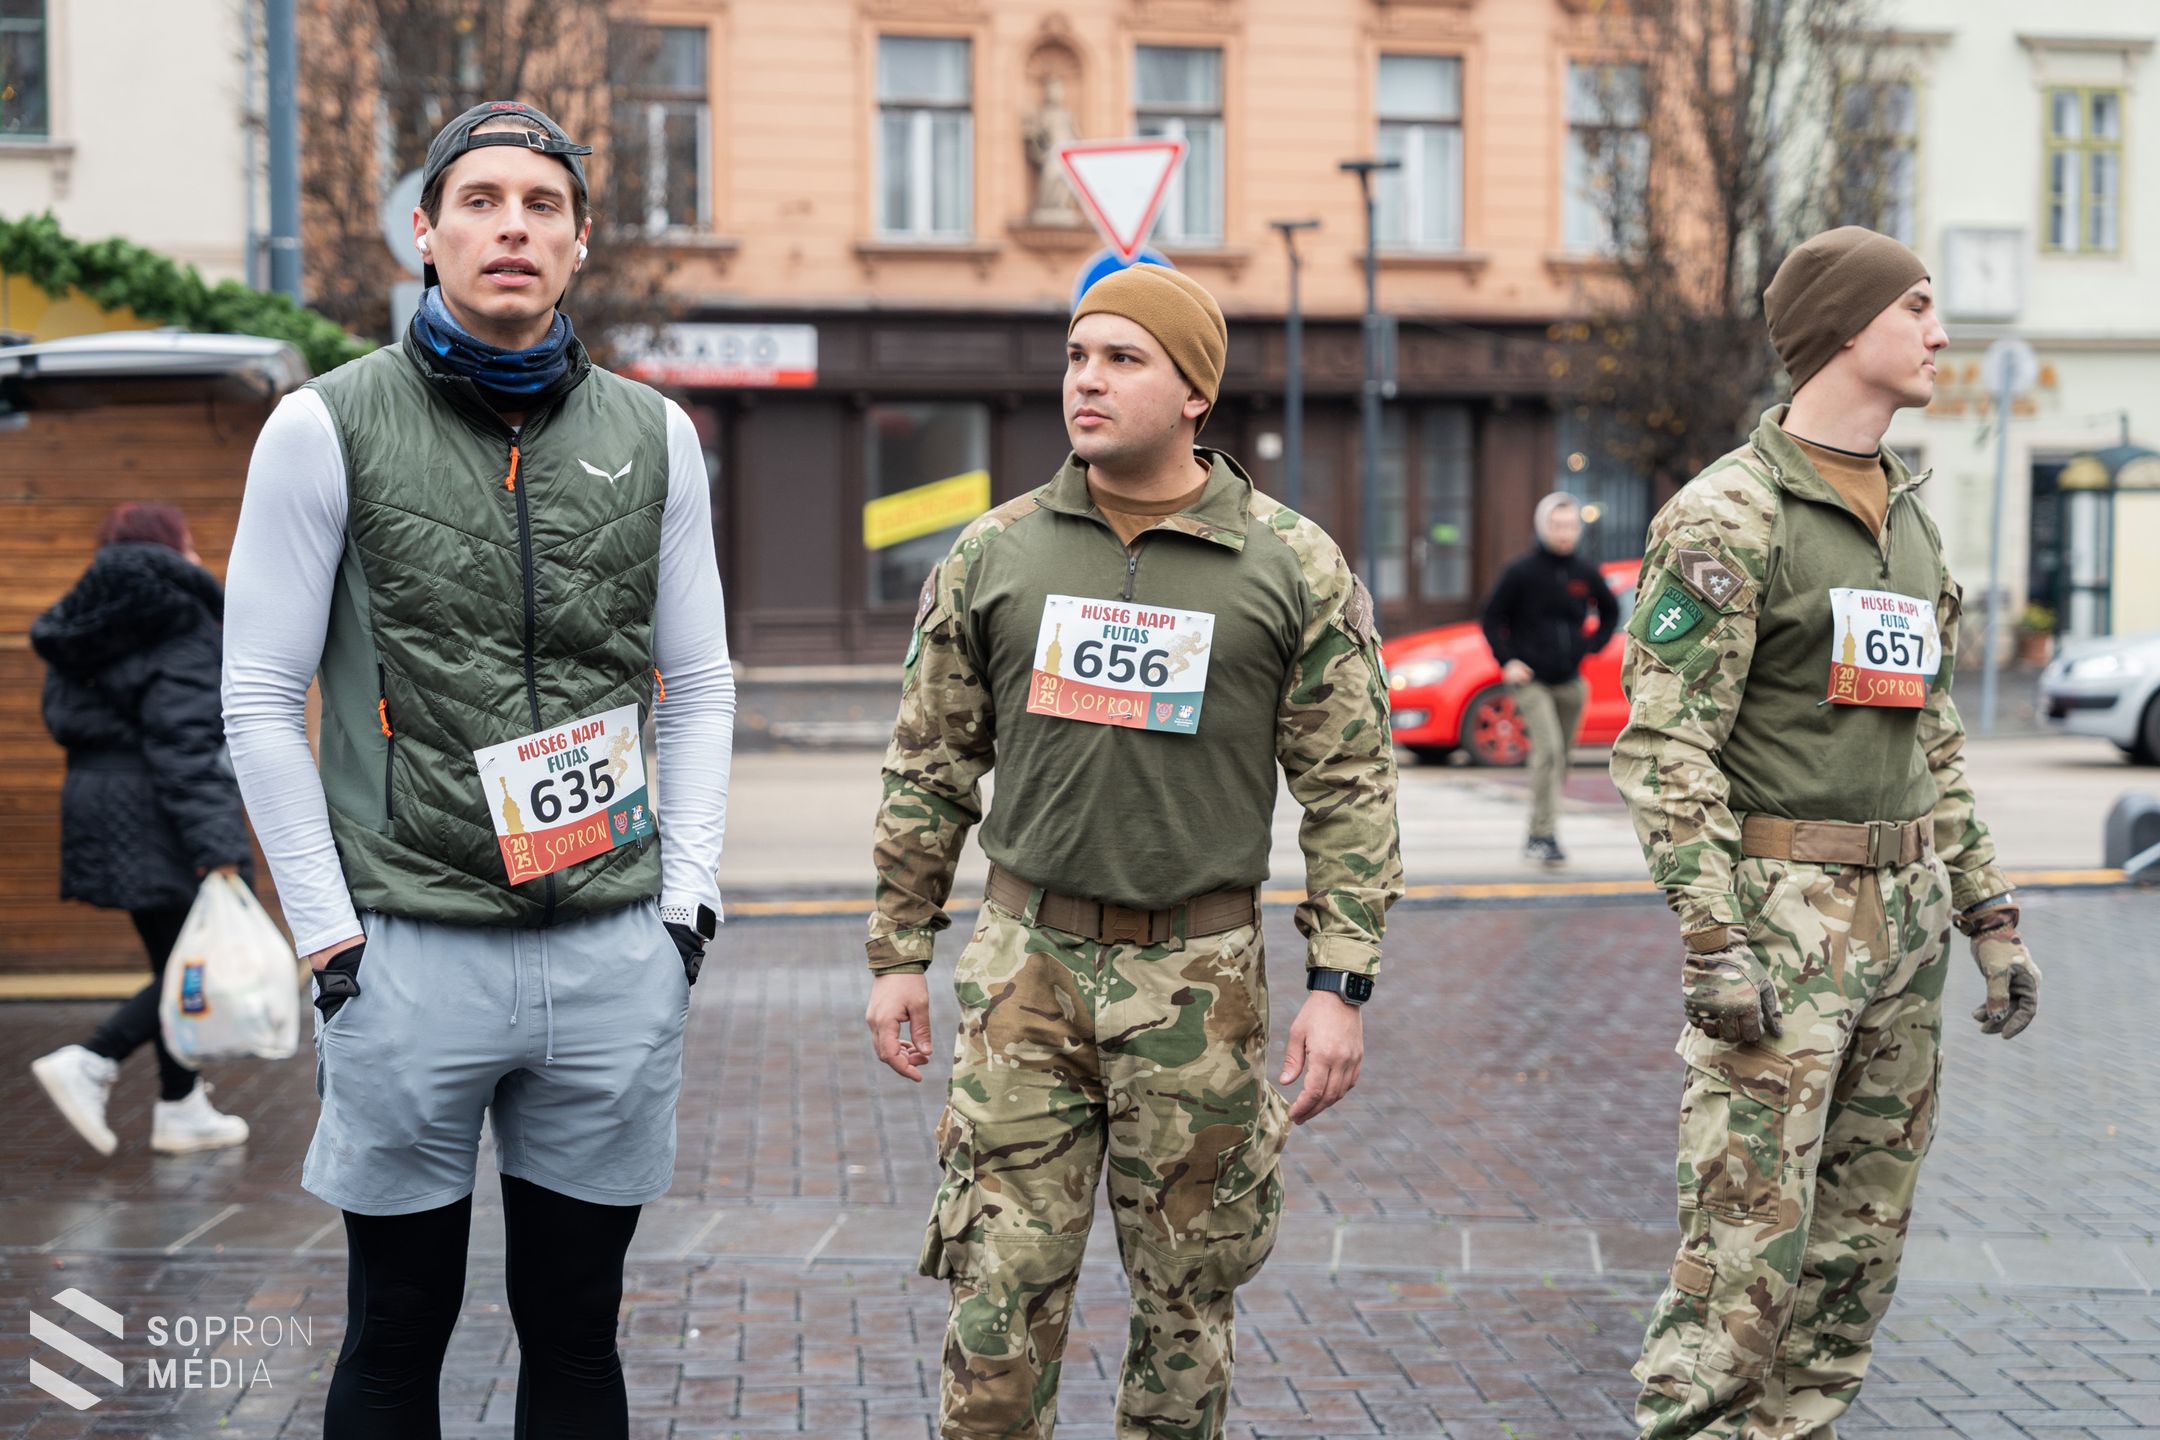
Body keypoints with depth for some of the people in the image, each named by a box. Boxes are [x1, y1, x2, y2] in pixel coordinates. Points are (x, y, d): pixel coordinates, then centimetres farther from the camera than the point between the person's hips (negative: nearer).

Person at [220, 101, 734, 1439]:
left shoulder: (652, 436, 7)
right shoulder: (329, 427, -2)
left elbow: (700, 688, 12)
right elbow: (260, 701, -1)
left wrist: (686, 901, 3)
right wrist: (330, 935, -6)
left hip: (615, 960, 3)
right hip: (411, 957, -2)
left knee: (576, 1333, 12)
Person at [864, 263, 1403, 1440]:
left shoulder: (1294, 567, -1)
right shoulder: (993, 555, 4)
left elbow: (1349, 789, 0)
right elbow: (928, 770, 10)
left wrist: (1339, 984, -6)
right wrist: (898, 954, 8)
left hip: (1201, 979, -1)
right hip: (1026, 961, 1)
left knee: (1188, 1298, 11)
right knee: (1001, 1290, 0)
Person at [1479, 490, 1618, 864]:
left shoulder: (1585, 573, 3)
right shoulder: (1522, 571, -8)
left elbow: (1610, 611, 21)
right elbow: (1492, 617, -1)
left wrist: (1591, 647, 9)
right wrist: (1507, 661, -10)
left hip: (1570, 682, 5)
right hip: (1531, 680, -5)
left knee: (1559, 759, 11)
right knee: (1548, 750, -20)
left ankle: (1536, 837, 27)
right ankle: (1545, 835, -18)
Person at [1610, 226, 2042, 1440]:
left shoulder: (1913, 517, 16)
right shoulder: (1728, 517, -9)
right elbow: (1665, 746, -14)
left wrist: (1991, 915, 15)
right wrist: (1715, 944, -20)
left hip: (1908, 922, 8)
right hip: (1783, 914, -8)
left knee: (1862, 1249, 10)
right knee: (1746, 1250, -9)